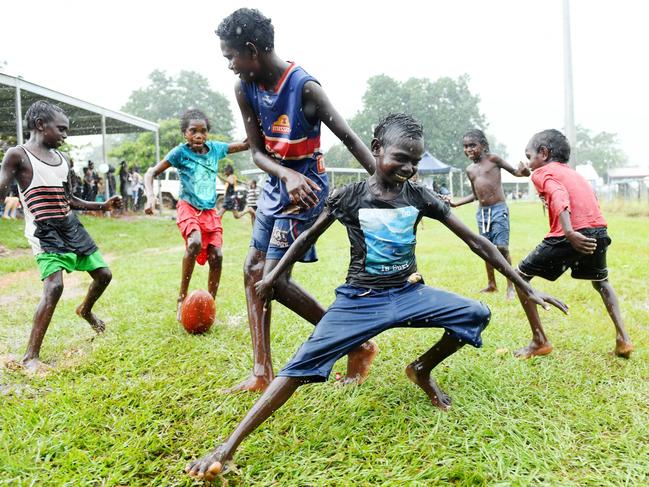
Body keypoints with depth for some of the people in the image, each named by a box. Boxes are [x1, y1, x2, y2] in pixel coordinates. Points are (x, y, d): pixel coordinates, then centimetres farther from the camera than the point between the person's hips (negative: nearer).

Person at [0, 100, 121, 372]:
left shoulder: (63, 160, 12)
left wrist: (103, 206, 16)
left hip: (71, 226, 7)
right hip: (44, 232, -7)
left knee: (103, 274, 11)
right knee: (54, 286, -23)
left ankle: (85, 311, 44)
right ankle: (30, 356, -12)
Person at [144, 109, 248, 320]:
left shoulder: (215, 148, 2)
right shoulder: (181, 152, -8)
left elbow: (245, 145, 7)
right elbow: (151, 172, -6)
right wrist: (150, 197, -23)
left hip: (210, 211, 4)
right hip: (188, 208, -4)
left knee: (216, 256, -7)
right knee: (195, 243, -31)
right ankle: (182, 297, -15)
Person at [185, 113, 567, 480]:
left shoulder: (420, 197, -3)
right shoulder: (349, 197, -9)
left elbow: (475, 241, 0)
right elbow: (309, 237, 7)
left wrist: (526, 288, 0)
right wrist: (273, 277, 10)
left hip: (409, 293, 3)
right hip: (360, 299, -3)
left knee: (477, 315, -15)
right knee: (304, 363, -19)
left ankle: (423, 369, 12)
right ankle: (227, 448, -15)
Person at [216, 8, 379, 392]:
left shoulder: (304, 87, -21)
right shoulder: (245, 89, -2)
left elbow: (349, 138, -21)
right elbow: (257, 151, -3)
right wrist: (287, 174, -24)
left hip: (306, 186, -8)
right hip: (275, 184, 8)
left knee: (275, 279, -10)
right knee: (253, 271, 6)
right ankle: (262, 374, 15)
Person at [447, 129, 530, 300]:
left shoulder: (493, 159, -3)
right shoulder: (470, 170, 13)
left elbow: (515, 172, 0)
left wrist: (522, 172, -23)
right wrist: (455, 203, 17)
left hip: (499, 209, -6)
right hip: (482, 212, 6)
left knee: (502, 247, -9)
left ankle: (511, 286, -1)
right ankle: (491, 284, 22)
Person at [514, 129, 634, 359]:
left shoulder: (542, 172, 6)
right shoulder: (572, 172, 28)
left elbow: (558, 196, -14)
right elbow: (589, 199, 19)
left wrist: (569, 233, -28)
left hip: (572, 235, -7)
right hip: (599, 231, 7)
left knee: (521, 275, 11)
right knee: (601, 281, 34)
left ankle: (539, 341, 10)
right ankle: (623, 338, 21)